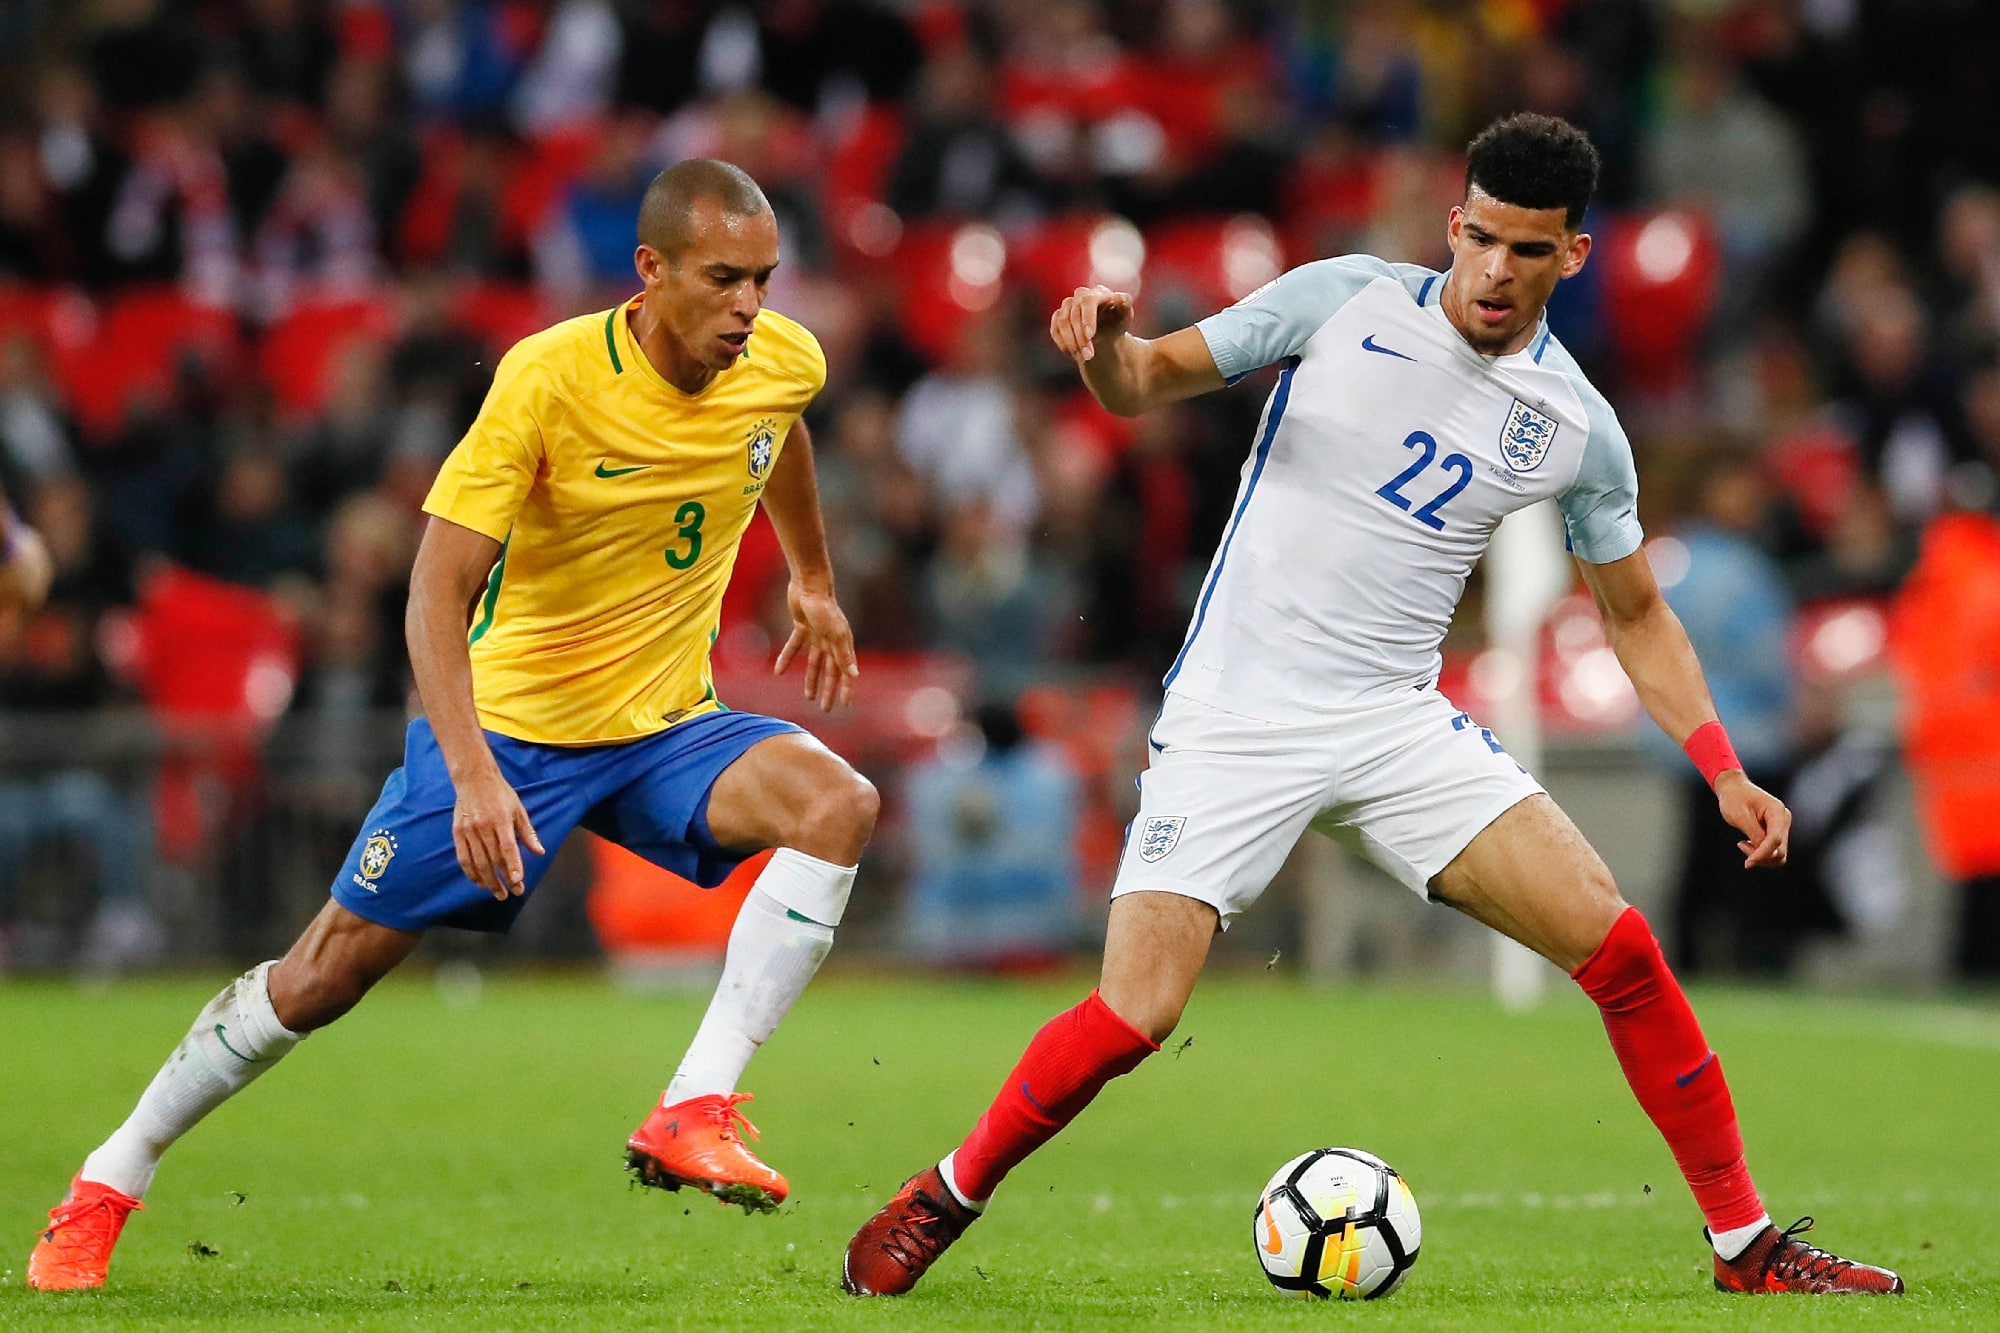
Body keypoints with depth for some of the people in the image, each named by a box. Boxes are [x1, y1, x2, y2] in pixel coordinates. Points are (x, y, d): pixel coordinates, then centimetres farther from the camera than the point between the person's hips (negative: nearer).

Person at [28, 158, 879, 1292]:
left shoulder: (784, 362, -8)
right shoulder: (547, 378, -23)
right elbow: (440, 590, -25)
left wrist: (814, 581, 32)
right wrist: (474, 774, -36)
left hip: (668, 728, 4)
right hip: (510, 719, -4)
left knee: (839, 804, -25)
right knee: (327, 973, -3)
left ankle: (697, 1114, -27)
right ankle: (110, 1183, 16)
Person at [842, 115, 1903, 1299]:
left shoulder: (1577, 427, 2)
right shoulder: (1345, 301, -4)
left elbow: (1636, 614, 15)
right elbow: (1147, 383, 2)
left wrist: (1724, 772, 3)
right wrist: (1103, 345, -22)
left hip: (1399, 724, 2)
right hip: (1235, 721, -2)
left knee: (1620, 950, -12)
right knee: (1134, 1019, -16)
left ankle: (1747, 1245, 2)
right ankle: (946, 1197, 10)